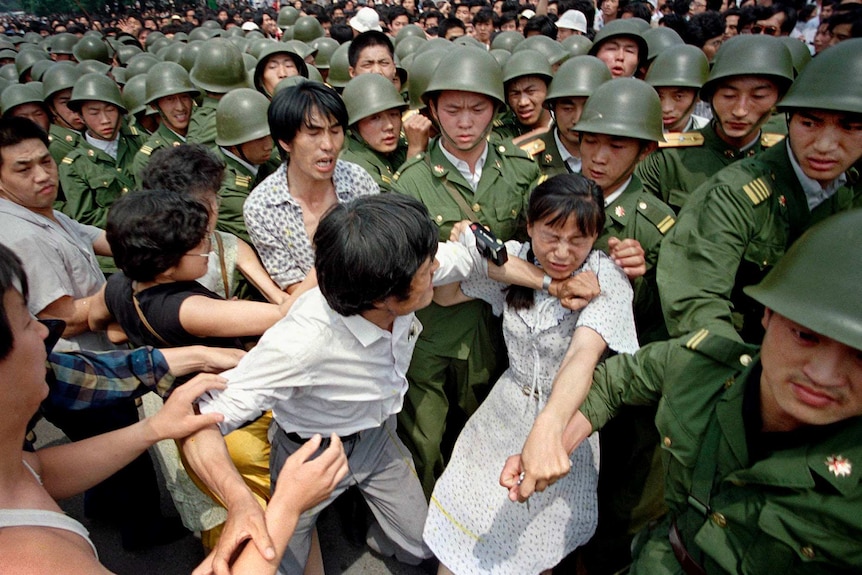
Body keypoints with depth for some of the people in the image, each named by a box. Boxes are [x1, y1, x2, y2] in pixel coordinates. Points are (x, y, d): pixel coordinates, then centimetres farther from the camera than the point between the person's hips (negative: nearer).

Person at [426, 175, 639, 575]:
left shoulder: (607, 280, -21)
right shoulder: (512, 258, -9)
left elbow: (583, 354, -38)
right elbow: (444, 295, 2)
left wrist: (549, 425, -55)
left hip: (565, 420, -2)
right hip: (506, 412, 3)